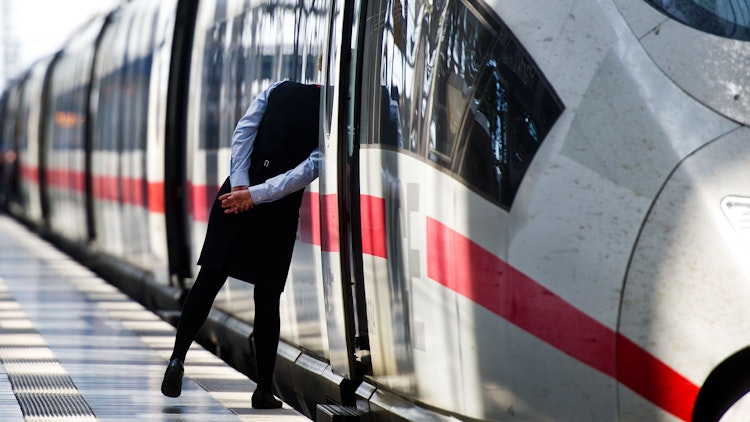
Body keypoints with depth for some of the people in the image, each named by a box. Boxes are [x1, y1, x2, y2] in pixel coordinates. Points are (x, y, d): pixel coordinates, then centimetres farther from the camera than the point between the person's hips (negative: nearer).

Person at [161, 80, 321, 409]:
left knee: (209, 279, 7)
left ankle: (178, 357, -8)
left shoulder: (277, 90, 4)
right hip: (279, 211, -2)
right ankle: (264, 391, 11)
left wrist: (241, 187, -6)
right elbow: (308, 170, -11)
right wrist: (252, 194, -10)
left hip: (235, 196, 2)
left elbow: (243, 132, -2)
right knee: (268, 298, 6)